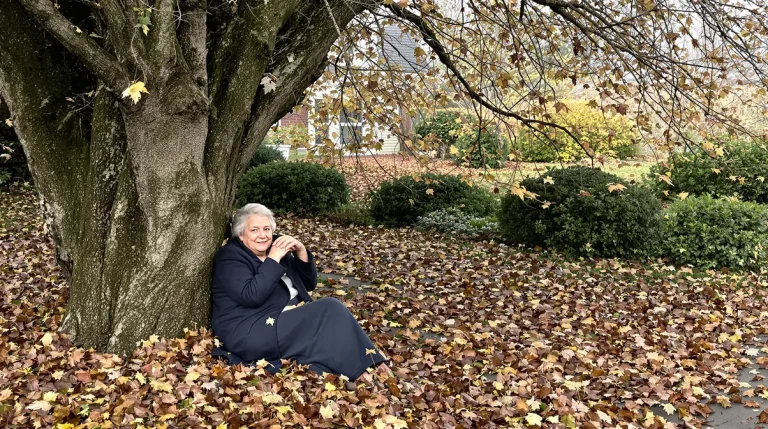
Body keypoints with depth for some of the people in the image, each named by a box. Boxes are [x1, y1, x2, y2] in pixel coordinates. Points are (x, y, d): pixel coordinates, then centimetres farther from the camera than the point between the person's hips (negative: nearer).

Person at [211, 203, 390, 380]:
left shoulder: (275, 249, 15)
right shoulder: (230, 257, -6)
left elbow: (309, 284, 12)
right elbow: (251, 296, -22)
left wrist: (302, 252, -4)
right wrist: (273, 259, -20)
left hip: (287, 321, 8)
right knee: (331, 309, -18)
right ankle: (368, 367, -13)